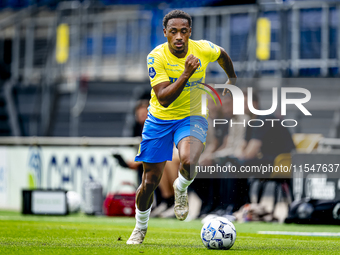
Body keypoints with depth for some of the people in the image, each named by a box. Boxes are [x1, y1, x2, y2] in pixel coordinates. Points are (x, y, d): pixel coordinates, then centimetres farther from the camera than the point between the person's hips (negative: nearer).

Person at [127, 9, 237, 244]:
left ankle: (181, 189, 6)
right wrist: (186, 74, -39)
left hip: (192, 117, 0)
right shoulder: (156, 57, -21)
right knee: (150, 181, 4)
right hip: (160, 119, 0)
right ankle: (140, 228, 33)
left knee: (189, 163, -32)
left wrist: (232, 80, 26)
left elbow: (223, 55, 13)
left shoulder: (203, 49, -14)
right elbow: (163, 99, -29)